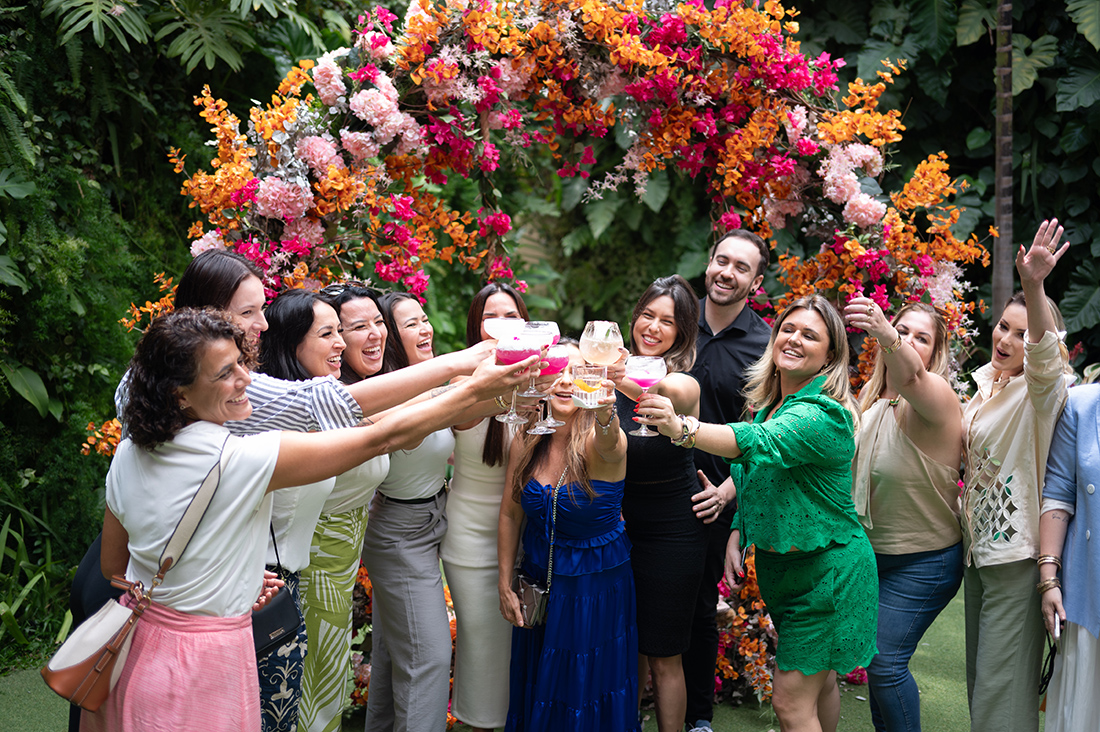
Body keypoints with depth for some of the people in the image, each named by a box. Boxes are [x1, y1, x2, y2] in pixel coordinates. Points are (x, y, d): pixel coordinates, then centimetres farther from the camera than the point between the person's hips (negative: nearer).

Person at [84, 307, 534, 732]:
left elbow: (113, 567, 9)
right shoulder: (239, 458, -24)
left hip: (134, 640, 8)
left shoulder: (128, 455, -3)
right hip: (201, 666, -7)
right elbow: (380, 439, -21)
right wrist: (474, 391, -13)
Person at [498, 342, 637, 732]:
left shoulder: (600, 442, -22)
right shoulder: (525, 444, -8)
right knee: (537, 693, 21)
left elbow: (608, 443, -49)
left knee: (588, 697, 11)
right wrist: (504, 585, 4)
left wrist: (606, 415, -72)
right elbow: (510, 514, 3)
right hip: (538, 585, 4)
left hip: (597, 589, -4)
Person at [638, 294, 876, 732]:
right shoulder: (768, 405, 5)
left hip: (827, 571, -8)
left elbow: (759, 444, -42)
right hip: (777, 566, 8)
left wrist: (681, 428, -56)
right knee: (819, 681, 24)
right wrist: (736, 536, 5)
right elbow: (752, 479, 18)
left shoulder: (825, 416, -23)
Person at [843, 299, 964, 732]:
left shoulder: (936, 396, -19)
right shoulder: (870, 396, 5)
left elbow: (912, 377, -44)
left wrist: (885, 334, -64)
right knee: (876, 658, 14)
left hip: (922, 561, -7)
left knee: (885, 660, -10)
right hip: (870, 553, 7)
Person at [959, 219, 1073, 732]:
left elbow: (1044, 354, -36)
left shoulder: (1041, 390, -12)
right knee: (979, 682, 16)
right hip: (977, 550, 8)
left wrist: (1034, 288, -52)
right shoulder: (987, 386, 13)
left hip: (1016, 555, -8)